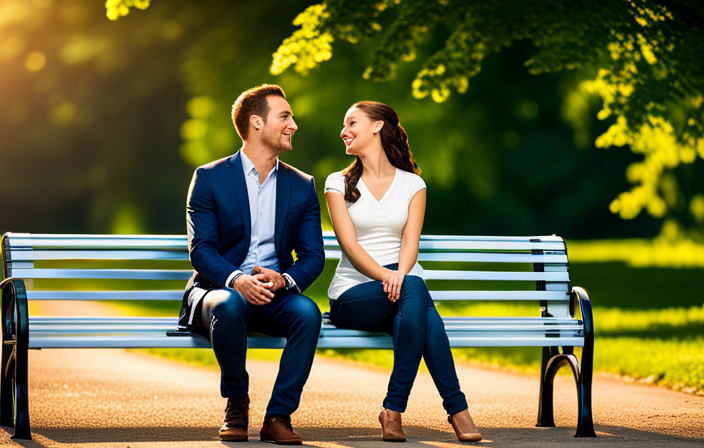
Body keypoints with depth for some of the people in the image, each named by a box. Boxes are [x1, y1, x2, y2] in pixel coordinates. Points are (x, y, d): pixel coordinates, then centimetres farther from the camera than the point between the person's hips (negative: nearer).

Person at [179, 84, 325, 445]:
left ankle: (278, 416, -22)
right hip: (220, 289, -2)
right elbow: (200, 249, -7)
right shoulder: (209, 178, 1)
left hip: (274, 296, 2)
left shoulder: (302, 186, 11)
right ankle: (236, 403, -14)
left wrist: (283, 279, -18)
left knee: (308, 313, -31)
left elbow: (313, 255, 5)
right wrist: (236, 280, -28)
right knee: (229, 306, -38)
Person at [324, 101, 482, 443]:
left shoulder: (412, 184, 14)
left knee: (411, 293, -38)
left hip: (402, 284, 2)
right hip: (353, 295, -1)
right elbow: (349, 244, -3)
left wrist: (401, 274, -25)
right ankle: (455, 407, -35)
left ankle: (394, 408, -36)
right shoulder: (339, 183, 11)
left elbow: (410, 241, -1)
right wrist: (385, 275, -23)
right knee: (415, 288, -35)